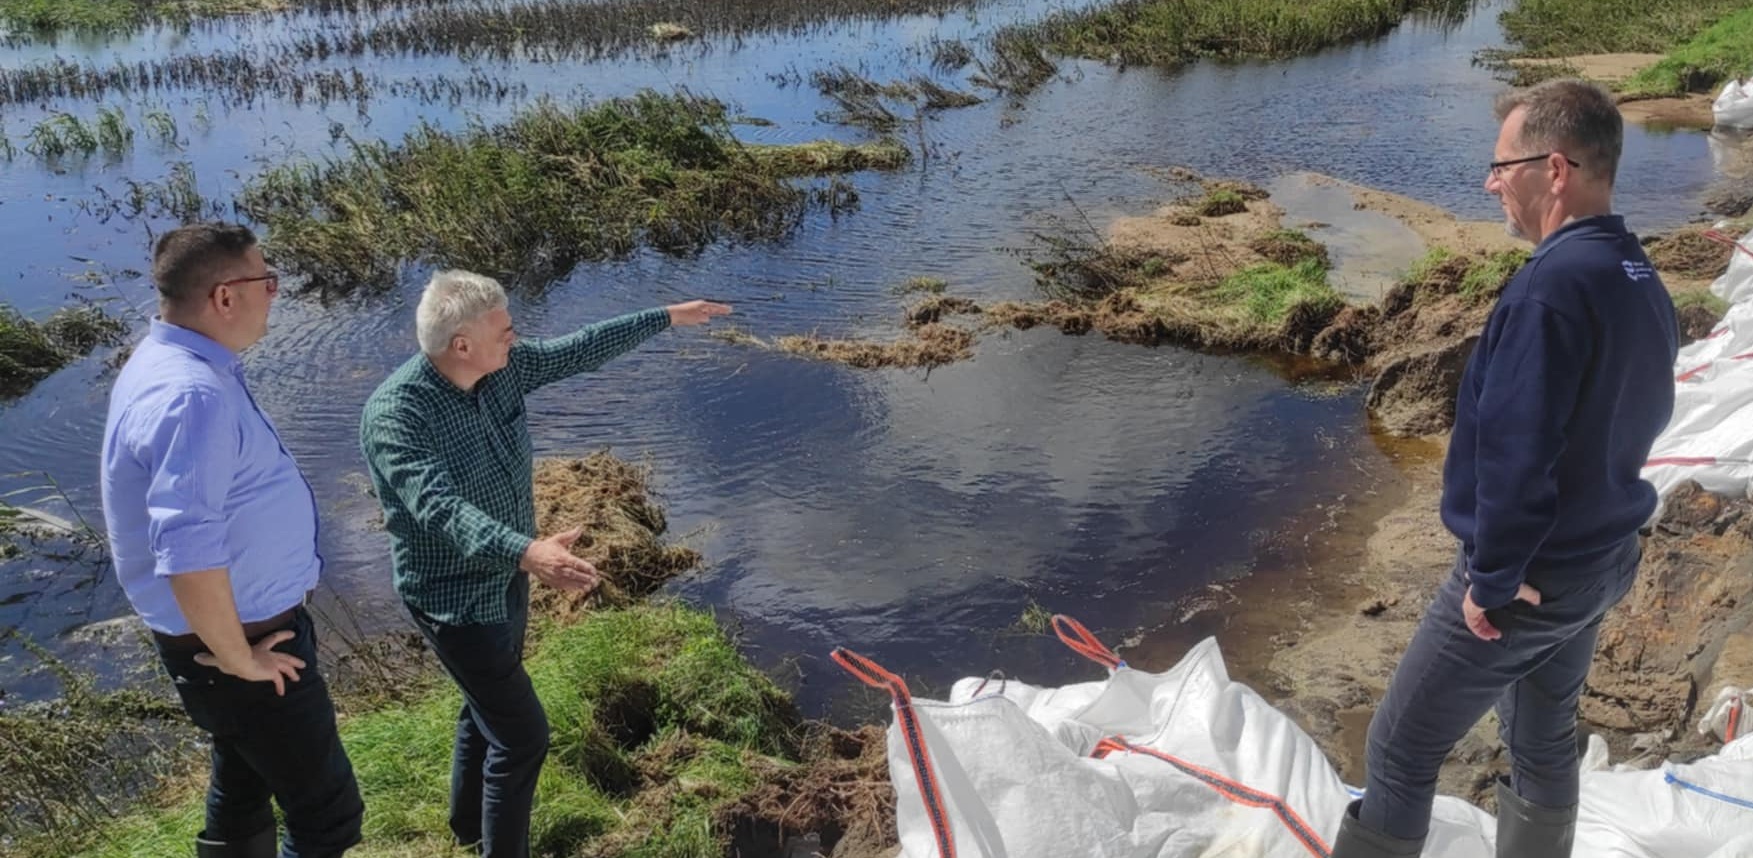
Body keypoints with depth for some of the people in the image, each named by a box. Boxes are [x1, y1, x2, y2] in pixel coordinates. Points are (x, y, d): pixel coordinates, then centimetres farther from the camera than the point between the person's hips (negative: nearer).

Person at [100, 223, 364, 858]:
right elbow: (190, 558, -37)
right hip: (239, 641, -10)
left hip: (248, 627, 10)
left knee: (243, 794, 26)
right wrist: (240, 661, -22)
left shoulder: (173, 362, 4)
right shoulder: (193, 396, -29)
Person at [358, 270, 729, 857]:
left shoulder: (504, 367, -9)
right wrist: (526, 551, -58)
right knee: (523, 733, -3)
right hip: (455, 598, -8)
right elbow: (440, 507, -42)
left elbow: (581, 350, 4)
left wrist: (667, 317, 10)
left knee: (490, 705, 26)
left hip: (506, 577, 8)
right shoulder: (394, 416, -29)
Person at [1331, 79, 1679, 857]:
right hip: (1604, 564, 9)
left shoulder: (1554, 283, -26)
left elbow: (1513, 452, -29)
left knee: (1399, 752, 6)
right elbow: (1635, 420, 12)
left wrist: (1493, 578, -18)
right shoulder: (1644, 283, 3)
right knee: (1545, 744, 23)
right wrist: (1591, 528, 18)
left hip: (1529, 579, -9)